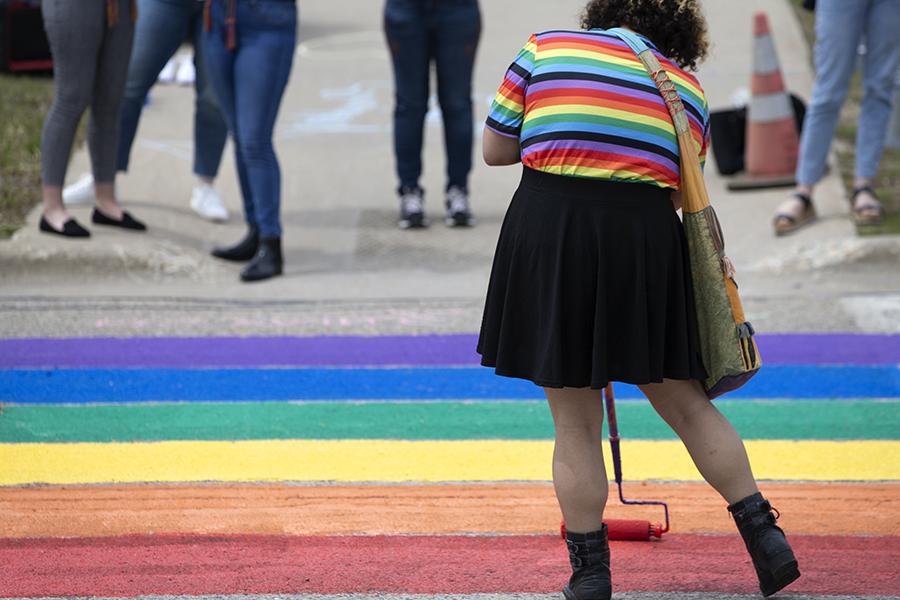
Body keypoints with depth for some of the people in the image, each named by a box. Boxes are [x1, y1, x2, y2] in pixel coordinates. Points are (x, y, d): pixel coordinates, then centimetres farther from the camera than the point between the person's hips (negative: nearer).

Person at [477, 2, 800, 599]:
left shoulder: (545, 48, 11)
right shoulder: (687, 89, 14)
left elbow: (495, 149, 13)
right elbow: (679, 195, 12)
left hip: (548, 227, -1)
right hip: (645, 237, 1)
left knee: (575, 423, 7)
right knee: (684, 402, 16)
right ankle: (765, 535, 16)